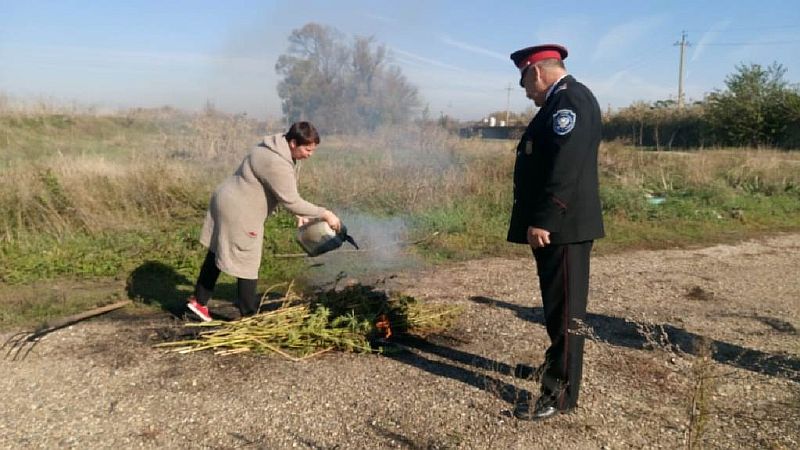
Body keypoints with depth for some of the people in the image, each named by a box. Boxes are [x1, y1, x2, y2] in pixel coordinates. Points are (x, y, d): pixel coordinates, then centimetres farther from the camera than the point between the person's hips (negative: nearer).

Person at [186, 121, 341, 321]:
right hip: (239, 212, -10)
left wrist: (298, 213, 5)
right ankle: (250, 313, 15)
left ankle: (199, 300, 32)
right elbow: (291, 201, -26)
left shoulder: (278, 149, 5)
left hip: (227, 202, 10)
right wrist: (325, 214, -20)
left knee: (217, 253, 19)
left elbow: (285, 192, 13)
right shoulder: (277, 163, -27)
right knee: (247, 262, 2)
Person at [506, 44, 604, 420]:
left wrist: (543, 220, -25)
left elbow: (564, 167, -24)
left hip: (563, 225, -10)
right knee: (557, 303, 22)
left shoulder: (570, 99, -14)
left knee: (564, 307, -2)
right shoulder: (561, 101, 18)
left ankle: (560, 392, 7)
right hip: (557, 223, 10)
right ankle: (559, 363, 39)